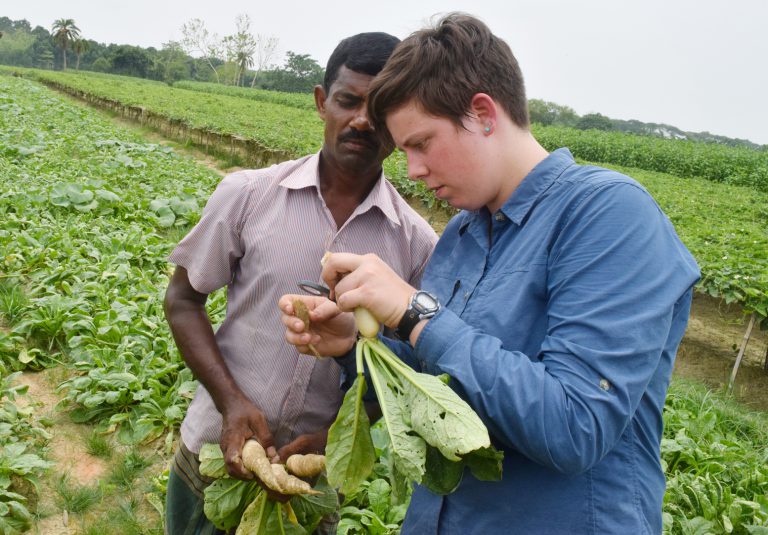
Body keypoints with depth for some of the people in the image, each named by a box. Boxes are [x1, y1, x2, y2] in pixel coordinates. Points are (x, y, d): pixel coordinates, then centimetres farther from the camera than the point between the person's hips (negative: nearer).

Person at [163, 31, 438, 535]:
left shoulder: (418, 243, -9)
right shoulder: (248, 194, -9)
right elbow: (183, 300, -2)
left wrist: (336, 434, -14)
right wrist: (231, 401, -14)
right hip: (214, 454, 1)